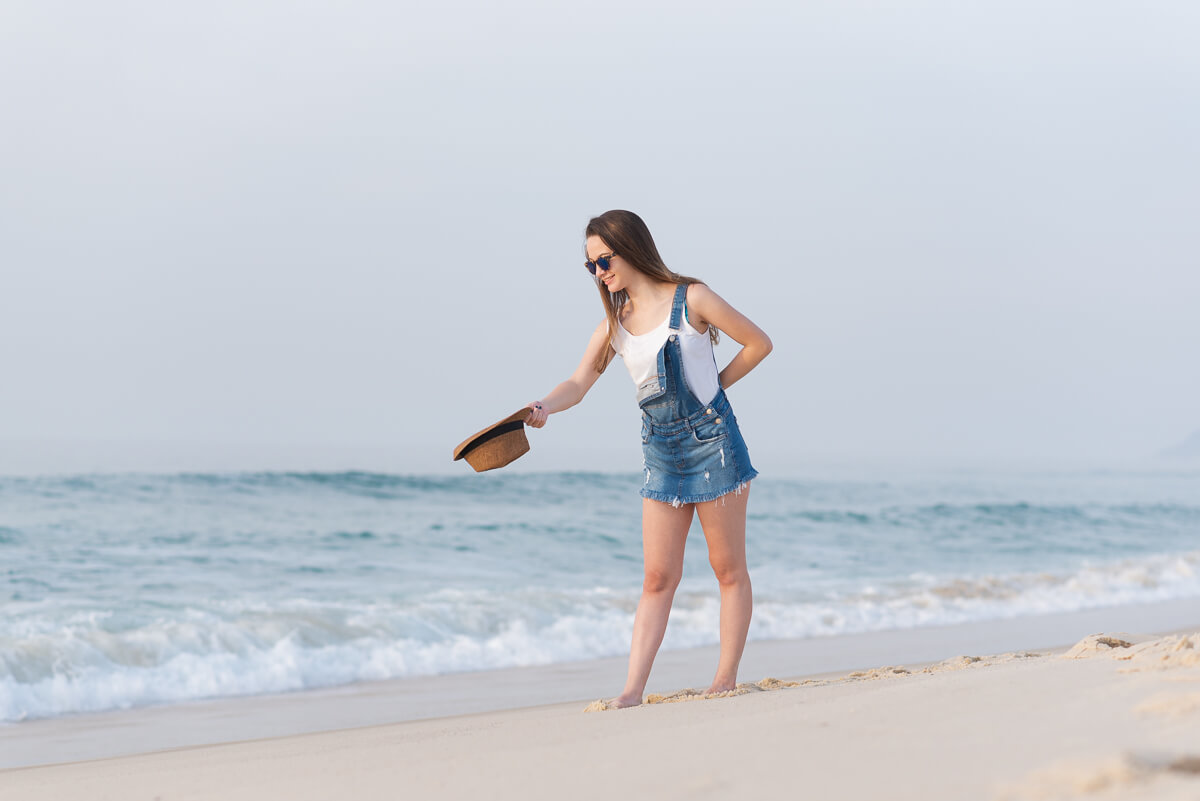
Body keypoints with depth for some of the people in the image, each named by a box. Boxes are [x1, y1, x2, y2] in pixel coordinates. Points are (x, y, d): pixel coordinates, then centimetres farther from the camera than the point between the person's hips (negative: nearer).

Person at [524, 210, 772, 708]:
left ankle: (726, 680, 10)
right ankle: (633, 690, -4)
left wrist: (714, 384, -2)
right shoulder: (613, 325, 6)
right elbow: (579, 382, -4)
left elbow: (759, 343, 0)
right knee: (658, 576, 0)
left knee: (728, 567, 3)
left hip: (711, 439, -4)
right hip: (661, 451, 4)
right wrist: (545, 407, -24)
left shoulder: (690, 299, -7)